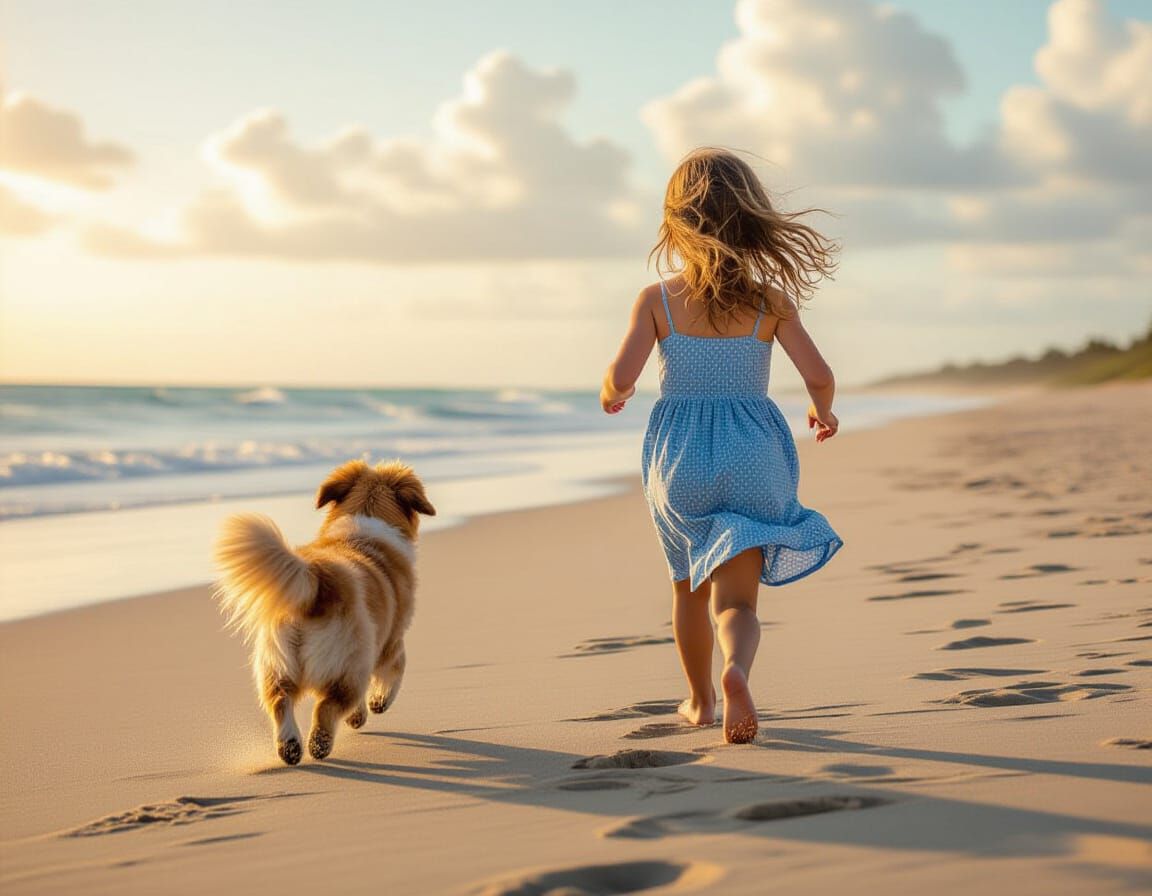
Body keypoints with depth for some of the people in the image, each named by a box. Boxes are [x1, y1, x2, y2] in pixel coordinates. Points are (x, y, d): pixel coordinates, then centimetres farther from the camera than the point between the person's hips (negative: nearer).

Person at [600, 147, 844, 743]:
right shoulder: (770, 301, -4)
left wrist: (610, 395, 10)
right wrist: (823, 412, 14)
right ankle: (736, 671, -34)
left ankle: (700, 700, 38)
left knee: (689, 586, 23)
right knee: (735, 597, -1)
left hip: (678, 456, 1)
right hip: (752, 455, -1)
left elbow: (622, 376, -14)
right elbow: (819, 375, -8)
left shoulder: (657, 300, -6)